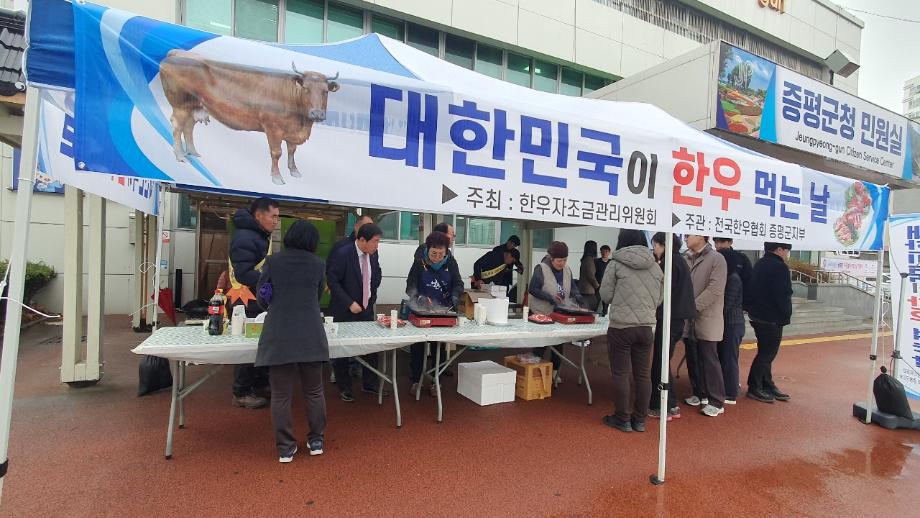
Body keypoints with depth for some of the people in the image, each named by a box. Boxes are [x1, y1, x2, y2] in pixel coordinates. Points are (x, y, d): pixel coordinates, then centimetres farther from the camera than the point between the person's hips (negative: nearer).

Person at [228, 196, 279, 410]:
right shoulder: (244, 237, -20)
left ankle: (260, 385, 31)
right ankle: (241, 394, 14)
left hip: (261, 299, 10)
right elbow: (244, 274, -28)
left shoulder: (263, 235, 11)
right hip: (246, 302, -10)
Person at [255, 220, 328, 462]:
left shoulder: (272, 262, 1)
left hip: (278, 336, 0)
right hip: (311, 336, 1)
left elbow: (262, 298, 7)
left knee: (281, 394, 9)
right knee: (314, 391, 14)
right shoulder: (318, 264, 3)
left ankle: (285, 448, 17)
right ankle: (316, 441, 25)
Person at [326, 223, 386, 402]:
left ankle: (370, 384, 26)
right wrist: (349, 303, -20)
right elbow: (332, 281, -18)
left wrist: (371, 297, 8)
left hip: (367, 309, 6)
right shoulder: (342, 254, -18)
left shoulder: (373, 254, 0)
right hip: (345, 311, -5)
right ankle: (344, 387, 24)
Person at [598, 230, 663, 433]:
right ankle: (640, 420, 23)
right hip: (646, 327, 5)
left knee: (620, 374, 6)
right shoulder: (656, 267, 6)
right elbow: (658, 300, 12)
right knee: (642, 374, 13)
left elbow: (605, 295, -4)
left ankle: (622, 419, 16)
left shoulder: (616, 264, -7)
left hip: (621, 327, -4)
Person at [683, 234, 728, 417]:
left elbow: (715, 289, -16)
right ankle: (699, 394, 28)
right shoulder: (686, 260, 9)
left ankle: (716, 401, 11)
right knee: (693, 359, 13)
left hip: (707, 319, -6)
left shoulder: (716, 259, -7)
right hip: (688, 320, 6)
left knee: (709, 360, -1)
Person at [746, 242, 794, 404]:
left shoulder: (761, 264, 13)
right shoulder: (779, 267, -16)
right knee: (766, 354, -1)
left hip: (758, 316, 9)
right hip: (772, 319, -9)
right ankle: (754, 388, 6)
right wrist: (786, 314, -3)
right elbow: (783, 296, -19)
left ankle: (767, 385, 24)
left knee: (765, 353, 15)